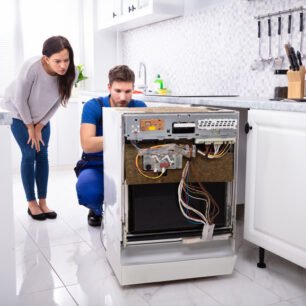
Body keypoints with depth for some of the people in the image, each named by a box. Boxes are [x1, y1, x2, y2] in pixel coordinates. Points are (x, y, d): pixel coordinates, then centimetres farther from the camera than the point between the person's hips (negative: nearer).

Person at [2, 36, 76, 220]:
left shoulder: (71, 73, -26)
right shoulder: (32, 68, -38)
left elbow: (58, 101, -11)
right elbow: (20, 99, -24)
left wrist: (40, 126, -8)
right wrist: (30, 127, -14)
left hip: (41, 114, 4)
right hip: (18, 112, -4)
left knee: (42, 155, 1)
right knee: (29, 155, -6)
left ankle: (43, 202, 12)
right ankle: (32, 203, 6)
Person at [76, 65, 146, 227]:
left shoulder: (139, 107, -6)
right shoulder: (93, 106, -15)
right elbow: (87, 145, -26)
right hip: (96, 166, -2)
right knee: (87, 188, -35)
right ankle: (96, 210, 4)